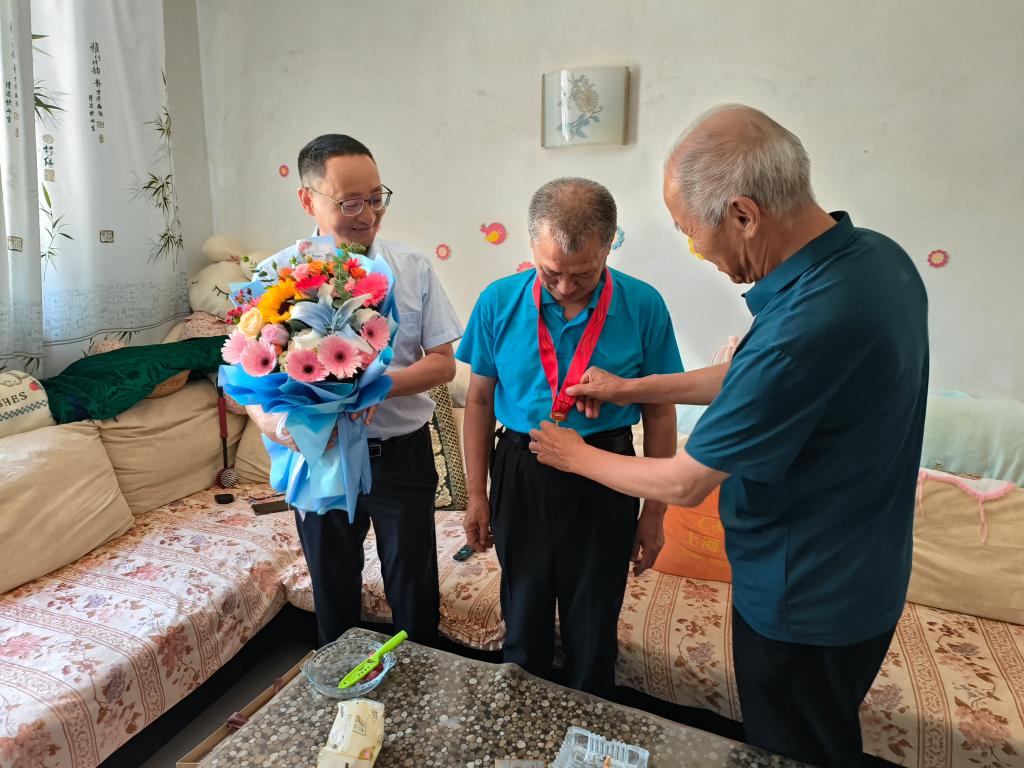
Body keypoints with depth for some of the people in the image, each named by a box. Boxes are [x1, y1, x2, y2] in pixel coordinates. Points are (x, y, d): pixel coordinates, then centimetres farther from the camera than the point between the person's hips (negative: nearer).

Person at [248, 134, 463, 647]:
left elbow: (443, 363, -5)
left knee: (414, 592, 14)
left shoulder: (412, 269, -5)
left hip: (403, 454, 0)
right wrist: (274, 422, -28)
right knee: (333, 591, 21)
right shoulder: (276, 276, -7)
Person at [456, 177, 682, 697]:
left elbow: (659, 413, -4)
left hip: (603, 483, -1)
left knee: (593, 625, 18)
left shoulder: (643, 307, -12)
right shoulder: (499, 302, -9)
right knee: (524, 616, 21)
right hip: (520, 476, 1)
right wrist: (476, 496, 2)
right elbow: (480, 400, 0)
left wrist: (654, 513, 0)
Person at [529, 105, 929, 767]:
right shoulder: (878, 256, -7)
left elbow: (685, 484, -23)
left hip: (804, 606, -8)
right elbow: (753, 378, 6)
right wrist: (633, 388, 5)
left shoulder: (804, 327, -36)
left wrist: (577, 456, -6)